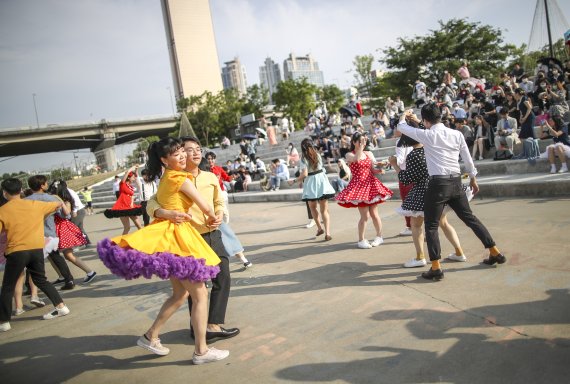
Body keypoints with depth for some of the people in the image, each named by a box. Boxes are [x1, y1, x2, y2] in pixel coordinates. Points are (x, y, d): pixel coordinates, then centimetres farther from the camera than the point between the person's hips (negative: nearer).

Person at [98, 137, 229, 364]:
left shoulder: (166, 178, 16)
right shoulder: (180, 178, -10)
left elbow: (154, 204, 28)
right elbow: (205, 207, -8)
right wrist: (211, 218, 11)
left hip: (168, 236, 9)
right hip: (177, 236, -9)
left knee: (180, 293, 19)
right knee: (200, 294, -1)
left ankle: (150, 336, 24)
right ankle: (201, 351, 6)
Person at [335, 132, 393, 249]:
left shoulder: (369, 154, 11)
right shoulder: (349, 155, -2)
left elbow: (372, 171, 13)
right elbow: (356, 159, -26)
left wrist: (379, 170, -7)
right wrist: (361, 145, -24)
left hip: (371, 185, 4)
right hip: (358, 186, -4)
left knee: (374, 214, 6)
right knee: (365, 215, -6)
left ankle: (379, 236, 24)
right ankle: (361, 240, 9)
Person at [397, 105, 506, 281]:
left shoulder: (426, 135, -8)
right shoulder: (457, 134, 5)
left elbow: (401, 127, 5)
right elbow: (467, 159, 14)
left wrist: (404, 116, 27)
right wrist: (473, 179, 28)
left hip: (438, 183, -5)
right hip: (456, 182, 6)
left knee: (431, 226, 4)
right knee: (470, 218, 20)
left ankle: (436, 268, 1)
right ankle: (495, 253, 28)